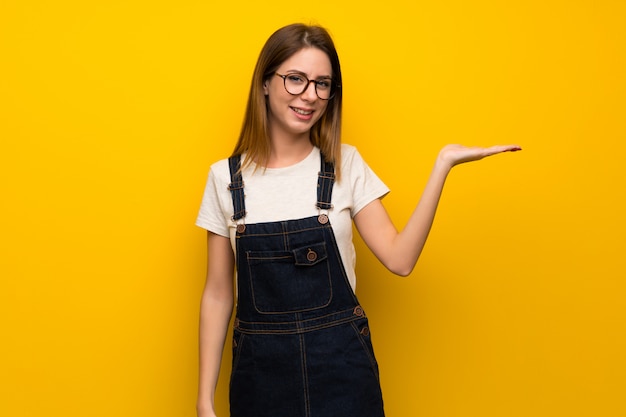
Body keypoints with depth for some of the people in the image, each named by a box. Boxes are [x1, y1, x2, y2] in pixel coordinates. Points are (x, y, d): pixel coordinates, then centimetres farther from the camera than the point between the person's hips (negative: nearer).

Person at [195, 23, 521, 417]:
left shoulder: (346, 165, -1)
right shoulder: (225, 177, -1)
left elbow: (399, 258, -9)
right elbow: (218, 294, 1)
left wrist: (443, 164, -14)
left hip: (341, 369, 0)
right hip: (260, 370, 0)